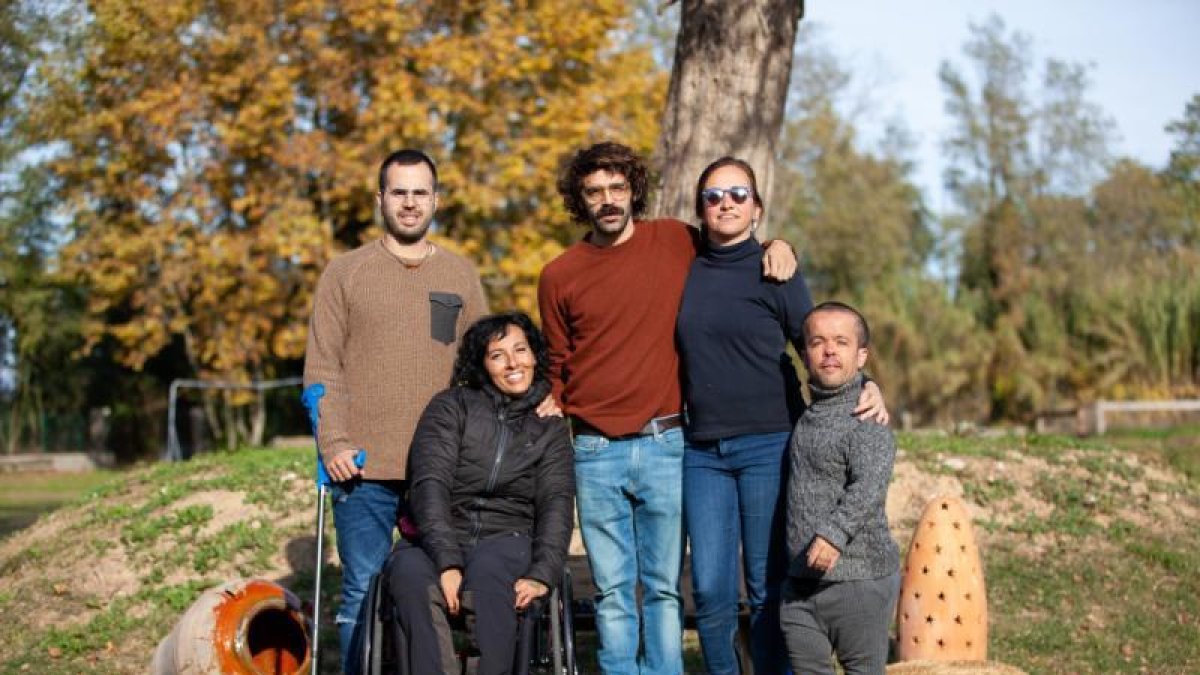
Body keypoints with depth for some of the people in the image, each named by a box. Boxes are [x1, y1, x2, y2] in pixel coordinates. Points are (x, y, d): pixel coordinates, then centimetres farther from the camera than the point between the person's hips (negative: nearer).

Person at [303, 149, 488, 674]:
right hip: (365, 470, -2)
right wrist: (334, 443, -10)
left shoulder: (461, 275, 12)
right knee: (362, 592, 1)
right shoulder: (345, 272, 6)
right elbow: (322, 368, 1)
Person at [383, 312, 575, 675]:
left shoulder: (550, 426, 14)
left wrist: (542, 575, -17)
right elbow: (429, 484, -6)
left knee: (487, 568, -37)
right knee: (411, 575, -36)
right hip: (437, 541, 0)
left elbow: (556, 504, 2)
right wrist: (447, 563, -21)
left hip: (506, 541, 0)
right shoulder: (451, 406, 7)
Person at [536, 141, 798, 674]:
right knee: (612, 591, 5)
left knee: (664, 587, 4)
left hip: (664, 445, -1)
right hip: (594, 451, 1)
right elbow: (556, 370, 14)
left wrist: (777, 248, -2)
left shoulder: (678, 243, 4)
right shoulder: (559, 276, 6)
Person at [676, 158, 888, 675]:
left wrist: (864, 388, -16)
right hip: (702, 451, 3)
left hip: (769, 446, -3)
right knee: (710, 591, 1)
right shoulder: (683, 269, 10)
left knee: (768, 589, 1)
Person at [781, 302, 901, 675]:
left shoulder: (867, 421, -11)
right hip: (801, 583, 7)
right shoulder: (808, 417, 13)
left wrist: (835, 532, -39)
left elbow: (870, 486, -27)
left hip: (860, 578, -7)